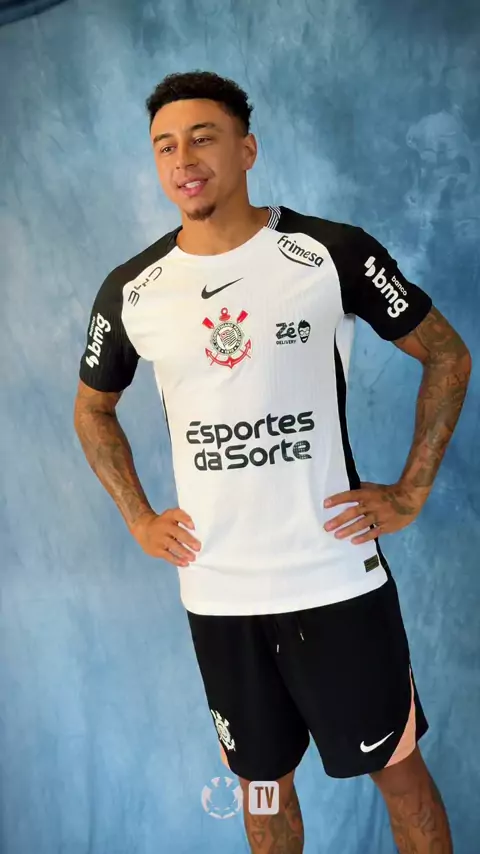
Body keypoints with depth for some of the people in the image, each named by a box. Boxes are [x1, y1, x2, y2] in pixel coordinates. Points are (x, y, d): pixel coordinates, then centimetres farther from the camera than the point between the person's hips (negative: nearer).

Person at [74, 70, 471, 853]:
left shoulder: (334, 253, -9)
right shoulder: (130, 291, 0)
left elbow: (447, 356, 1)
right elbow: (93, 409, 16)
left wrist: (410, 492, -5)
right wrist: (139, 519, 6)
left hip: (337, 579, -2)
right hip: (214, 595, 3)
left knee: (396, 765, 13)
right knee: (261, 775, 20)